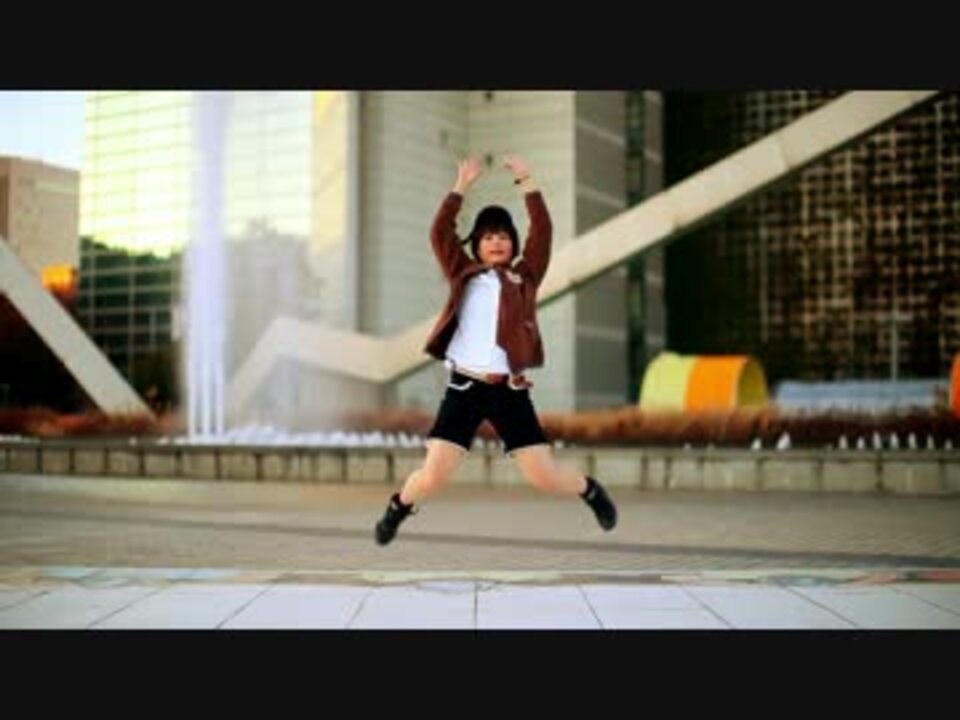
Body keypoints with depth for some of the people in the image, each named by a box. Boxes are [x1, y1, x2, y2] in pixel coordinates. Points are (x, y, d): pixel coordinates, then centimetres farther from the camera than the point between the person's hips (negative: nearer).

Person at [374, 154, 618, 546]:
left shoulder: (524, 278, 10)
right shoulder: (464, 275, 12)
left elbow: (543, 232, -1)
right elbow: (440, 233, 1)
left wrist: (526, 182, -6)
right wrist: (462, 185, -5)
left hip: (509, 391, 0)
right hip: (464, 388, 0)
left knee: (543, 475, -1)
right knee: (432, 476, -7)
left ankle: (590, 490, 32)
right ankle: (397, 507, 26)